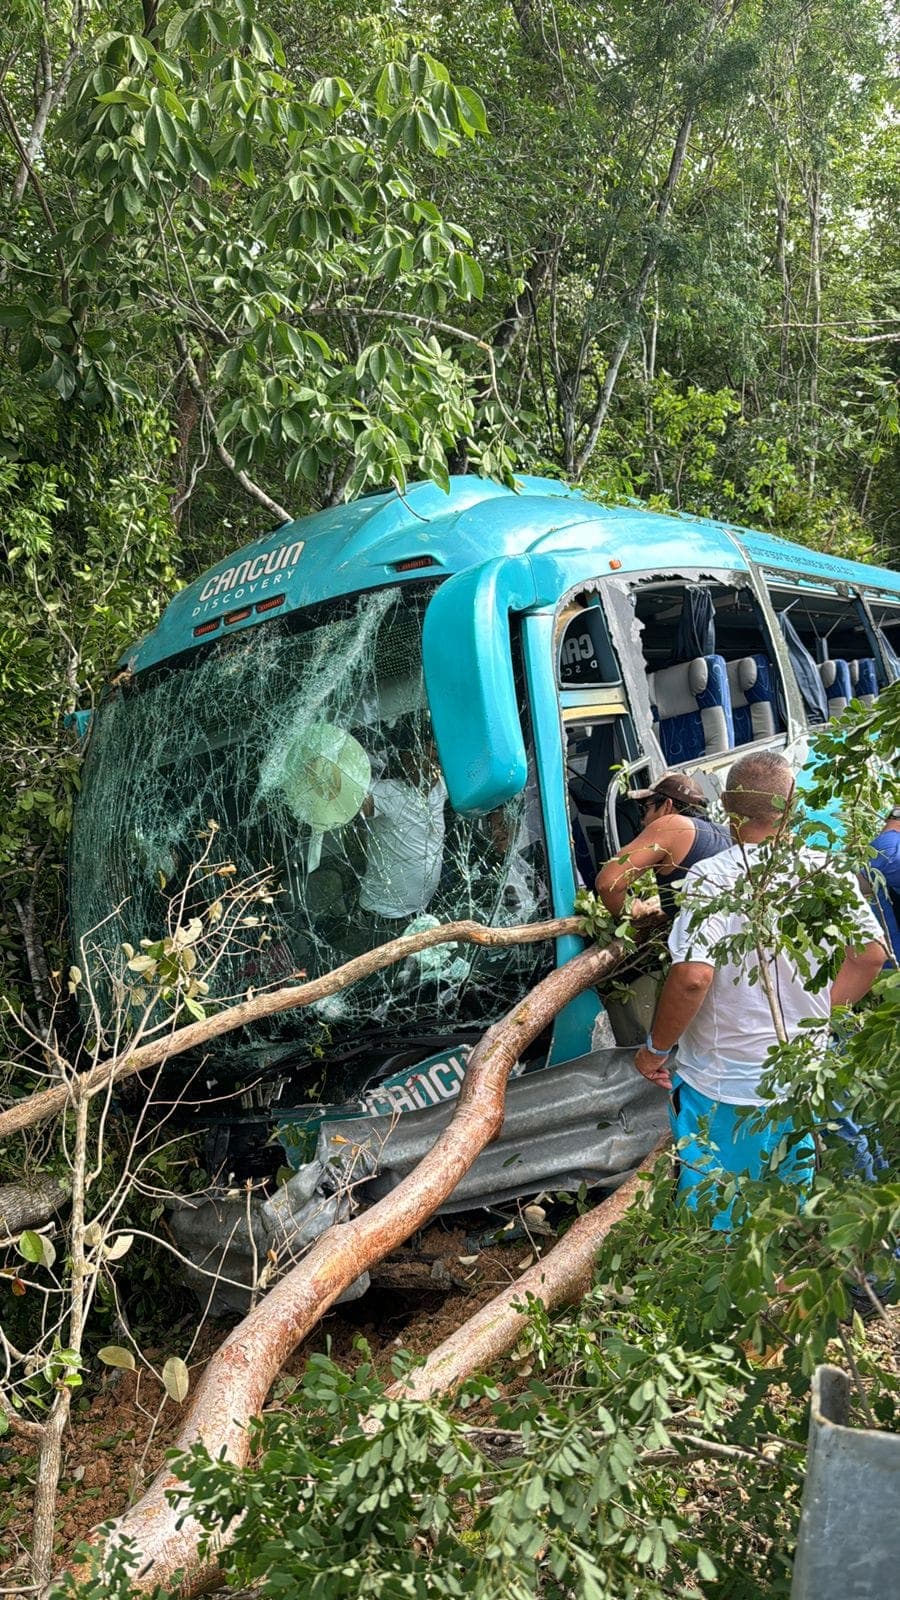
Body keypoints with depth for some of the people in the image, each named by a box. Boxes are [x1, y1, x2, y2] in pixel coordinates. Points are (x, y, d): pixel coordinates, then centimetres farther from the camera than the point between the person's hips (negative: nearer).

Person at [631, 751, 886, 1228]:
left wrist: (656, 1049, -12)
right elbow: (871, 953, 2)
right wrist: (819, 1016, 12)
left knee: (712, 1224, 12)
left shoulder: (710, 878, -19)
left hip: (722, 1086, -4)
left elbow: (692, 977, -26)